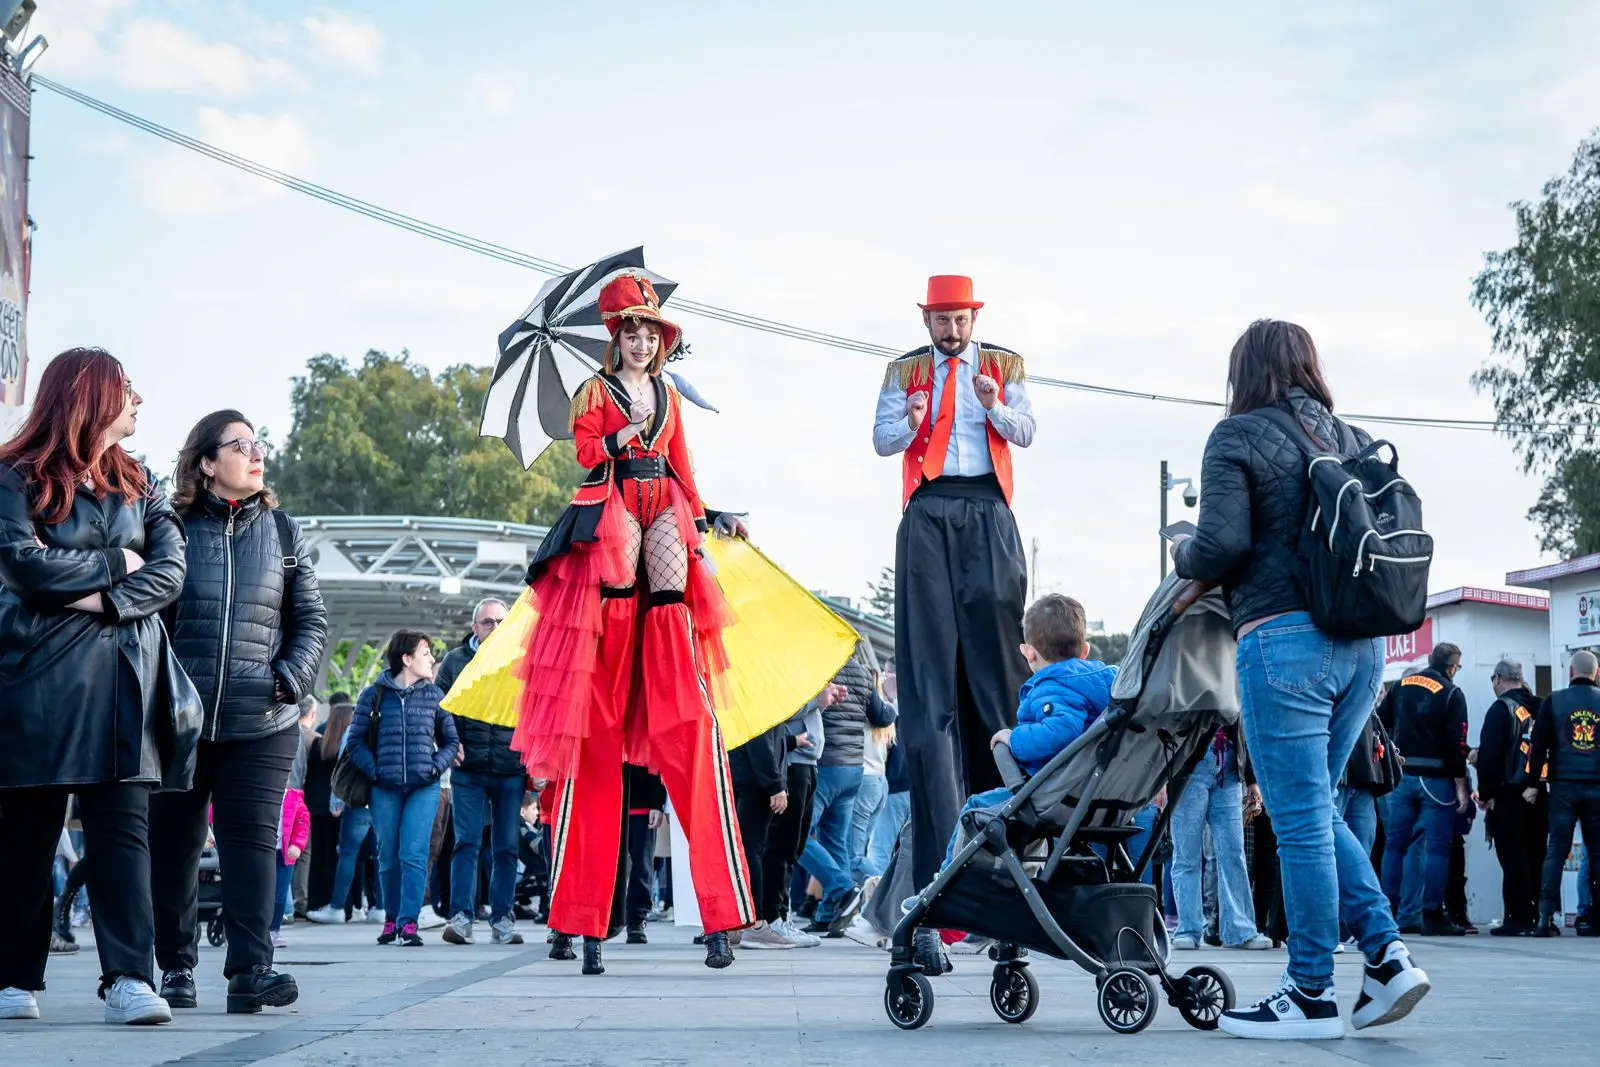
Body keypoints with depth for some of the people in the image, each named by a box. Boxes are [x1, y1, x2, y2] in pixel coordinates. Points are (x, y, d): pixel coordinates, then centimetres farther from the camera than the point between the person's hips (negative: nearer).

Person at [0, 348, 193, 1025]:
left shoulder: (139, 486, 17)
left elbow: (169, 571, 4)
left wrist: (107, 599, -12)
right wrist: (115, 563, -3)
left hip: (125, 679, 3)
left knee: (123, 824, -5)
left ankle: (128, 978, -10)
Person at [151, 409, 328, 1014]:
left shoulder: (283, 533, 11)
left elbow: (311, 620, 11)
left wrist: (291, 678, -3)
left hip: (262, 723, 1)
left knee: (252, 840, -7)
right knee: (171, 845, 5)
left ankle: (250, 970, -8)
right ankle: (176, 966, 17)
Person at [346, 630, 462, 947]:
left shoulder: (434, 695, 8)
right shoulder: (374, 694, 4)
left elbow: (450, 741, 12)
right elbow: (355, 740, 4)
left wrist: (435, 768, -4)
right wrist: (373, 770, -8)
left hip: (423, 788, 0)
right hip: (385, 789, 0)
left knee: (414, 855, -11)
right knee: (388, 857, 8)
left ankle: (408, 922, -9)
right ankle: (391, 919, 22)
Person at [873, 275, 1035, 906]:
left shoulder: (1004, 366, 15)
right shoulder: (904, 372, 15)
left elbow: (1024, 433, 6)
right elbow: (882, 440, 8)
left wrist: (995, 406, -13)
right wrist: (912, 421, -13)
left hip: (987, 510, 0)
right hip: (928, 512, 0)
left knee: (994, 644, -3)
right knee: (929, 653, -5)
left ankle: (999, 801, 1)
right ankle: (939, 823, -5)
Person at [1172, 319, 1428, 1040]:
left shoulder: (1239, 435, -3)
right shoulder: (1353, 440, 15)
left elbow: (1222, 542, -14)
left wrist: (1183, 557, 7)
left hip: (1285, 640, -7)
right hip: (1361, 644, 7)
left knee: (1299, 819, -1)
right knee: (1313, 809, 18)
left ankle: (1311, 995, 5)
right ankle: (1386, 956, 8)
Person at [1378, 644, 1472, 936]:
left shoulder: (1401, 685, 10)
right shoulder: (1452, 694, -5)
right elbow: (1456, 744, -10)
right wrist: (1461, 786, -7)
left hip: (1400, 777, 5)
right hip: (1436, 779, -5)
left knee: (1394, 844, 9)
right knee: (1436, 846, -1)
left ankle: (1387, 912, 11)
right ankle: (1432, 915, -4)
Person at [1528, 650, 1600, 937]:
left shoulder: (1553, 701, 1)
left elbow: (1539, 745, -1)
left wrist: (1533, 783, 3)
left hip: (1564, 787, 0)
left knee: (1556, 851, 1)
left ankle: (1547, 916, -6)